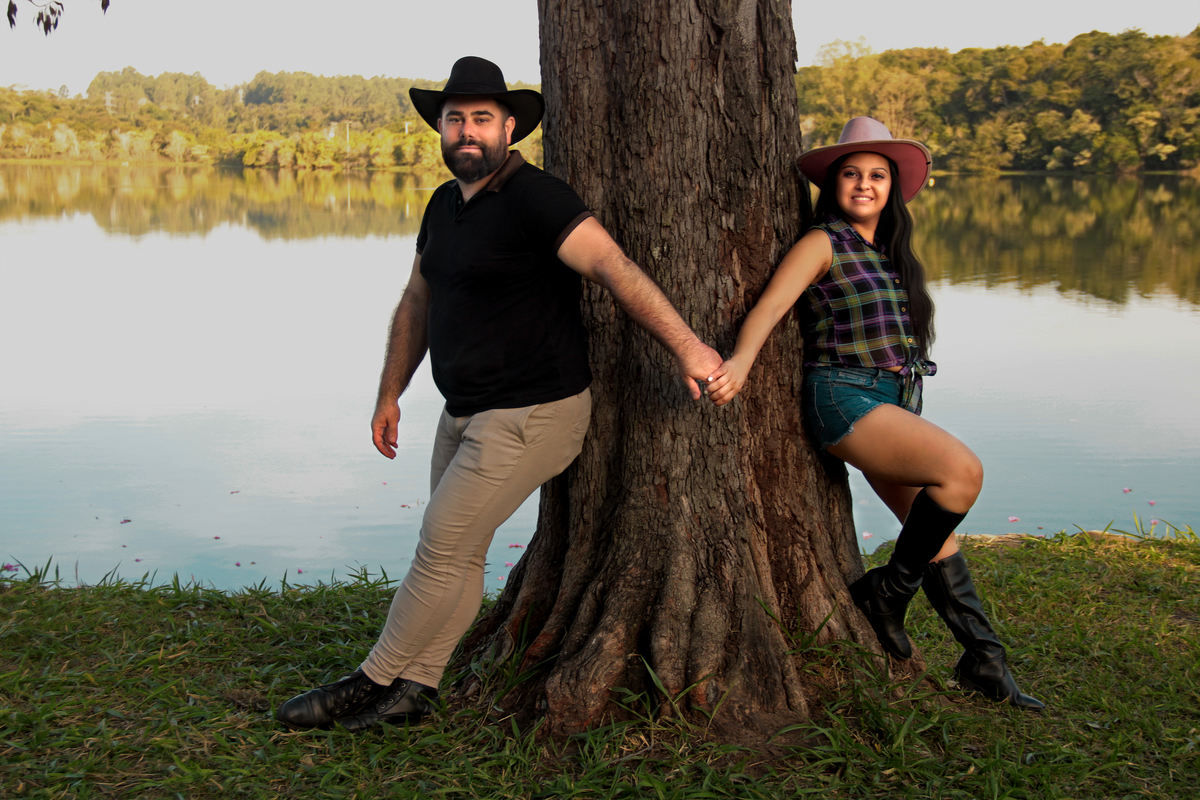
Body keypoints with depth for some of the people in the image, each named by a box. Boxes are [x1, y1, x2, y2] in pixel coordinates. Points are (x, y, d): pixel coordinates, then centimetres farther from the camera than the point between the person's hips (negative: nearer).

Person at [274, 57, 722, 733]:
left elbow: (617, 270, -24)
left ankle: (373, 683, 9)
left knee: (442, 548, -4)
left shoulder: (535, 198, -16)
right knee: (457, 555, 11)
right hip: (466, 412, 8)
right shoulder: (444, 205, 11)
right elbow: (417, 305, 20)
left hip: (530, 415, -8)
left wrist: (687, 347, -29)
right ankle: (413, 690, 19)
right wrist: (390, 394, 22)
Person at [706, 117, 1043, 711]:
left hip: (894, 404, 8)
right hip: (844, 399, -8)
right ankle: (887, 591, -9)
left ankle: (983, 660, 14)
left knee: (936, 531, 6)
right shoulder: (823, 243, -4)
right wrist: (741, 361, -34)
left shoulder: (889, 253, 18)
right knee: (962, 471, -24)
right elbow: (769, 306, -17)